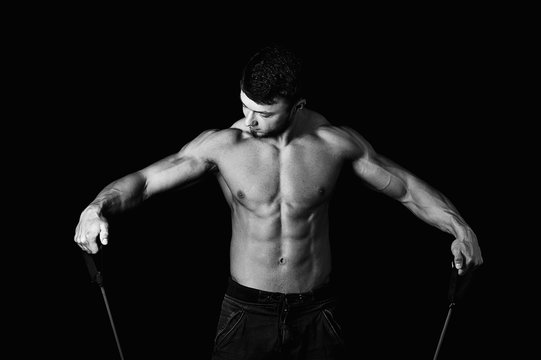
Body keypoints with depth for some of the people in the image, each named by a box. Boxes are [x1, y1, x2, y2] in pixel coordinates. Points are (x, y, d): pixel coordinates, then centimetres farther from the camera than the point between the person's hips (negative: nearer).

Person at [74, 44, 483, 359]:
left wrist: (458, 226, -12)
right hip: (247, 311, 0)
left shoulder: (335, 143, -8)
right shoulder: (222, 144, -11)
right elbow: (145, 180, -9)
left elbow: (405, 186, 2)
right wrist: (99, 207, -28)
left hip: (316, 311, 1)